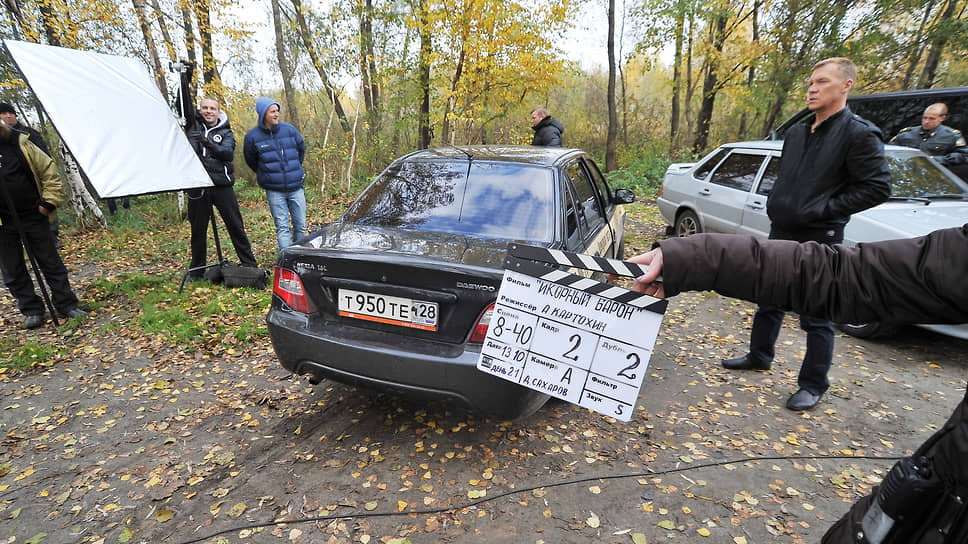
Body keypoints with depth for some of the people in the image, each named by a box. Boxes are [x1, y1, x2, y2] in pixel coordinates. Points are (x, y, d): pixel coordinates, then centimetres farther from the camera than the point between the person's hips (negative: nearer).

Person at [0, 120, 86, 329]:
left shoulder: (19, 143, 0)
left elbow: (49, 171, 4)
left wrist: (49, 201, -3)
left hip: (33, 215, 0)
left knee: (50, 261, 7)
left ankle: (66, 305, 16)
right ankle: (32, 311, 18)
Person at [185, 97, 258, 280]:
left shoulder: (225, 132, 6)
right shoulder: (193, 125, 12)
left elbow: (228, 153, -9)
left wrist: (209, 144, -23)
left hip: (222, 185, -1)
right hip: (197, 186, 2)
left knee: (236, 226, 1)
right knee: (198, 229, 9)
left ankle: (249, 265, 9)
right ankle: (196, 269, 23)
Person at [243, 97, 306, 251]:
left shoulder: (289, 129, 2)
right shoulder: (252, 136, -3)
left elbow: (301, 149, 19)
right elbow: (251, 160, 13)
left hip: (296, 187, 2)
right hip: (274, 190, -2)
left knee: (300, 225, 7)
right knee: (282, 227, -2)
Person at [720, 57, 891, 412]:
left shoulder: (859, 134, -10)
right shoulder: (797, 132, 11)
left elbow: (877, 187, -13)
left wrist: (822, 209, -16)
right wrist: (776, 204, 8)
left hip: (819, 240, -7)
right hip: (781, 233, 7)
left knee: (816, 317, 3)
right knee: (769, 302, 17)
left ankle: (813, 385, 18)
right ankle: (759, 356, 35)